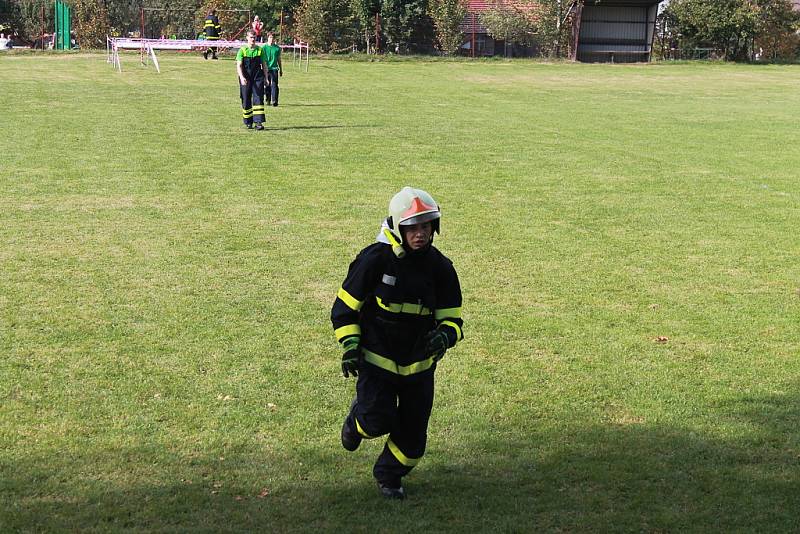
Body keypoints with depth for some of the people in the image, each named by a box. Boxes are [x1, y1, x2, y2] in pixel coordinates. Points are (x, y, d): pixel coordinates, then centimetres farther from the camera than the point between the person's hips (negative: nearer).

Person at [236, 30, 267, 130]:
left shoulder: (260, 50, 5)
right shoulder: (242, 50, -2)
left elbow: (263, 64, 12)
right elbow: (239, 65, -9)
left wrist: (265, 78, 10)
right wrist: (241, 77, -23)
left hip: (258, 77, 1)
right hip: (245, 78, -1)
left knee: (258, 99, -8)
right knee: (246, 100, 5)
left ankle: (259, 122, -12)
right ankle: (248, 122, 20)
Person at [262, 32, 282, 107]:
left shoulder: (277, 48, 7)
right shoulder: (264, 47, 2)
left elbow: (279, 60, 16)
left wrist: (281, 70, 18)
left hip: (274, 68, 1)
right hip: (266, 69, 0)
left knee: (274, 85, -9)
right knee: (267, 85, 5)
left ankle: (274, 101, -13)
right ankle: (267, 100, 19)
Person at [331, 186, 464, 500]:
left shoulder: (440, 268, -5)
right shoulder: (374, 260, -15)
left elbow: (451, 318, 1)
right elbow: (344, 306, -6)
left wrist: (444, 336, -23)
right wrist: (349, 346, -16)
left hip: (420, 362, 4)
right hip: (377, 357, -3)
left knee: (413, 431, 7)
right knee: (379, 421, -14)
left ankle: (389, 476, 34)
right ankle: (358, 416, 23)